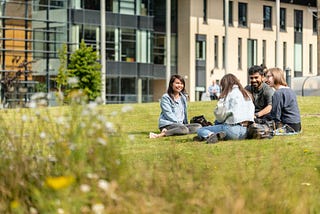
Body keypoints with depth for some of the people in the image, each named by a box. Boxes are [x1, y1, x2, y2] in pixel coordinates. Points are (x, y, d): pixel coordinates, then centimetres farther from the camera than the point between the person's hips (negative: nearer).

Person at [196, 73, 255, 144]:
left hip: (233, 129, -7)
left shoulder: (227, 95, -1)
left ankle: (209, 135, -32)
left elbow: (219, 114, -4)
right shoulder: (246, 94, 17)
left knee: (200, 130, -1)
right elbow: (252, 109, 14)